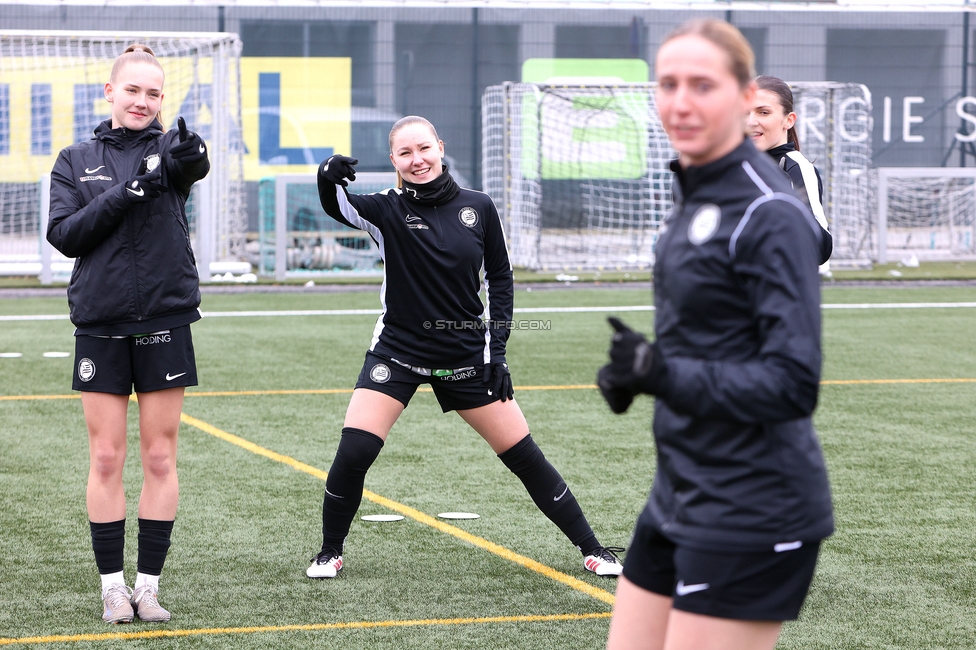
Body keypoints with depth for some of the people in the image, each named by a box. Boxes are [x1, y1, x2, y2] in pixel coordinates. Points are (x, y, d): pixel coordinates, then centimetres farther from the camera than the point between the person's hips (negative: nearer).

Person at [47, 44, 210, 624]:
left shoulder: (167, 149, 1)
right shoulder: (77, 161, 7)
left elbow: (195, 166, -23)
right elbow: (63, 234, -4)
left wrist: (189, 158, -47)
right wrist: (123, 195, -16)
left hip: (165, 322, -1)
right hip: (101, 324, 1)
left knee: (161, 457, 3)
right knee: (106, 458, 3)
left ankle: (149, 582, 11)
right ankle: (113, 583, 10)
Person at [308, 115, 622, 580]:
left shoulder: (478, 208, -3)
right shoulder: (387, 211, -8)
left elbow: (500, 277, 6)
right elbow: (337, 207, -28)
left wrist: (497, 346, 0)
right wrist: (328, 175, -51)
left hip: (467, 357, 1)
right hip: (397, 350, -1)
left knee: (525, 456, 3)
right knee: (353, 452, -16)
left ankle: (590, 549, 18)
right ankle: (330, 553, 7)